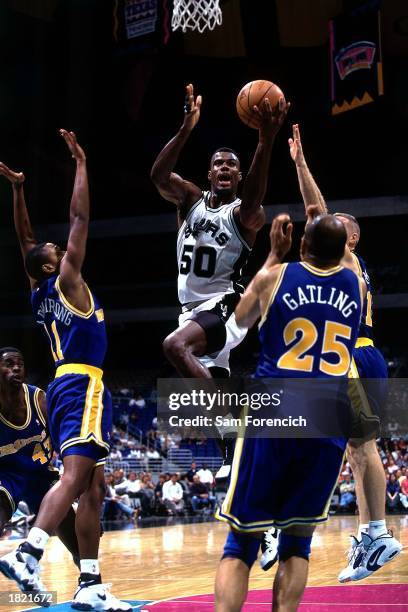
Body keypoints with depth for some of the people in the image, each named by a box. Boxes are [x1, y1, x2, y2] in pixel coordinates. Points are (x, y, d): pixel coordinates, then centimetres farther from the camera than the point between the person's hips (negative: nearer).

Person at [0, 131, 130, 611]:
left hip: (65, 385, 9)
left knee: (92, 488, 7)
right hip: (82, 385, -9)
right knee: (75, 477, -20)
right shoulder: (64, 282, -2)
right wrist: (80, 163, 3)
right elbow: (79, 219, -3)